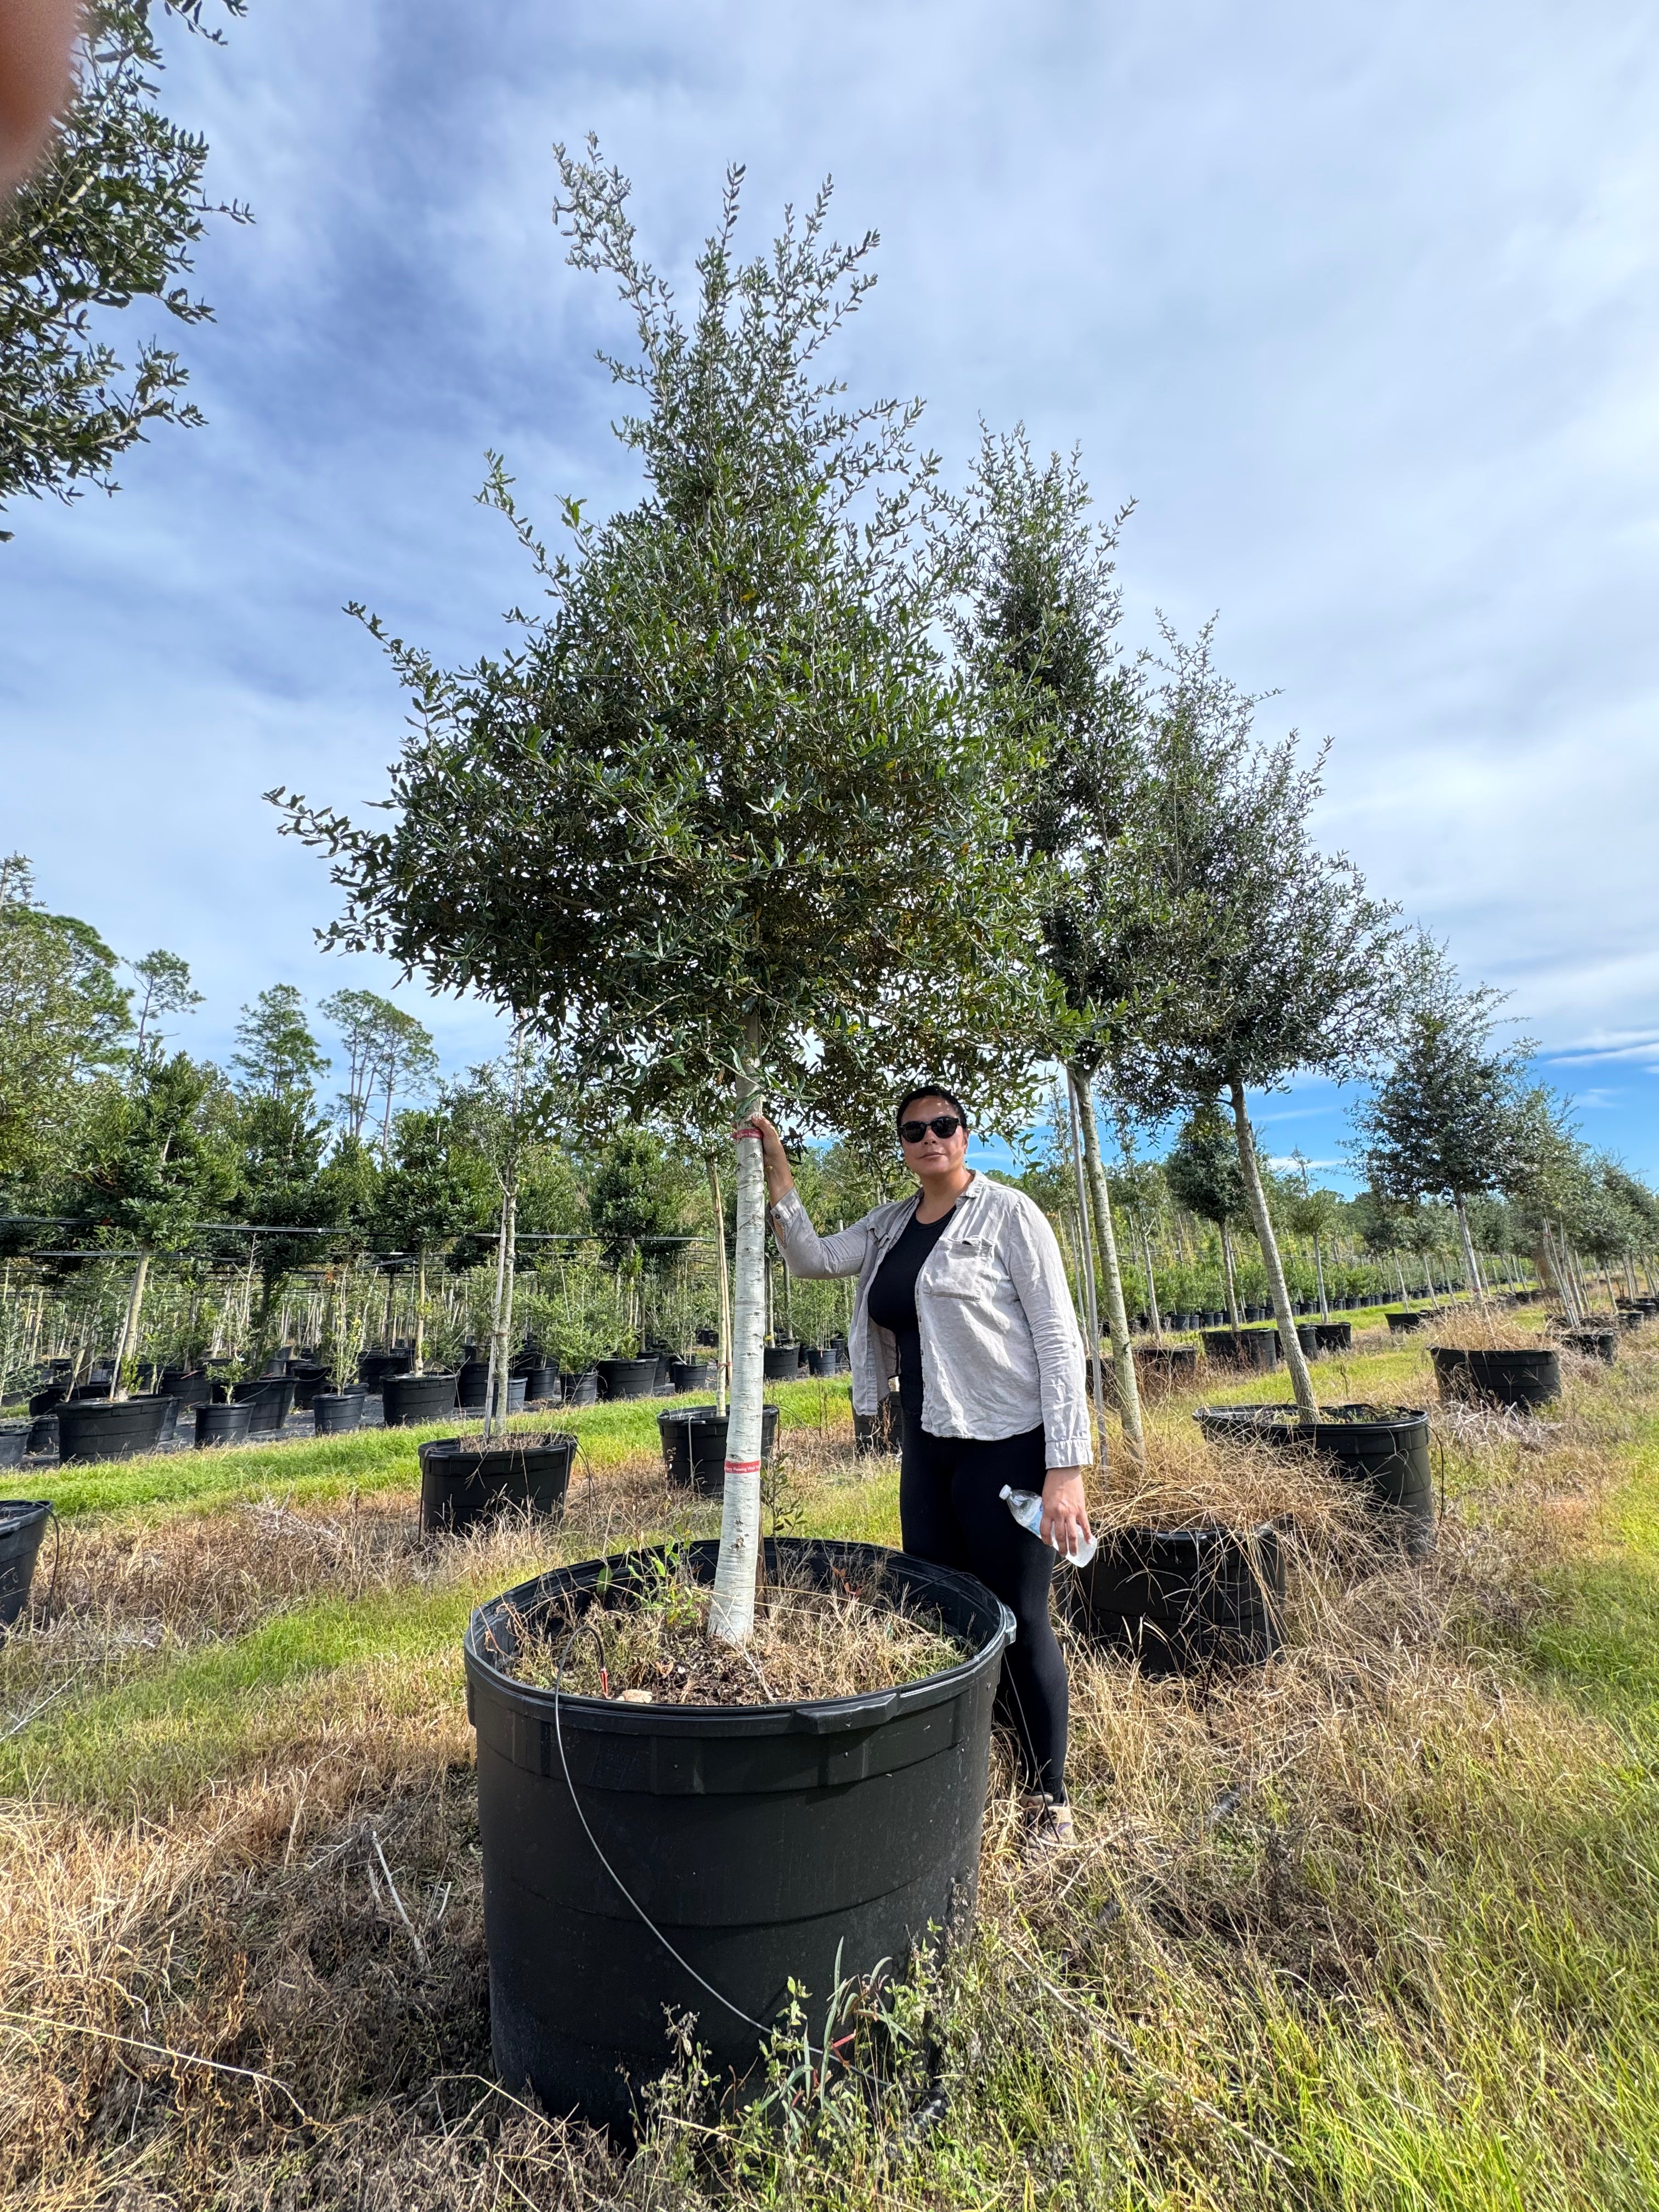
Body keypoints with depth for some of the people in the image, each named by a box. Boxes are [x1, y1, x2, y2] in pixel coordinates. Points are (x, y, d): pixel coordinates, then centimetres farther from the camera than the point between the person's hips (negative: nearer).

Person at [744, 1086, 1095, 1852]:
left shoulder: (1008, 1213, -10)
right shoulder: (891, 1226, 9)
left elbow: (1059, 1339, -13)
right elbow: (813, 1258, 3)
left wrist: (1067, 1466, -18)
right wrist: (776, 1170, -7)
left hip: (1007, 1444, -6)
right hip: (927, 1446, 6)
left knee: (1020, 1623, 6)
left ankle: (1047, 1798, 29)